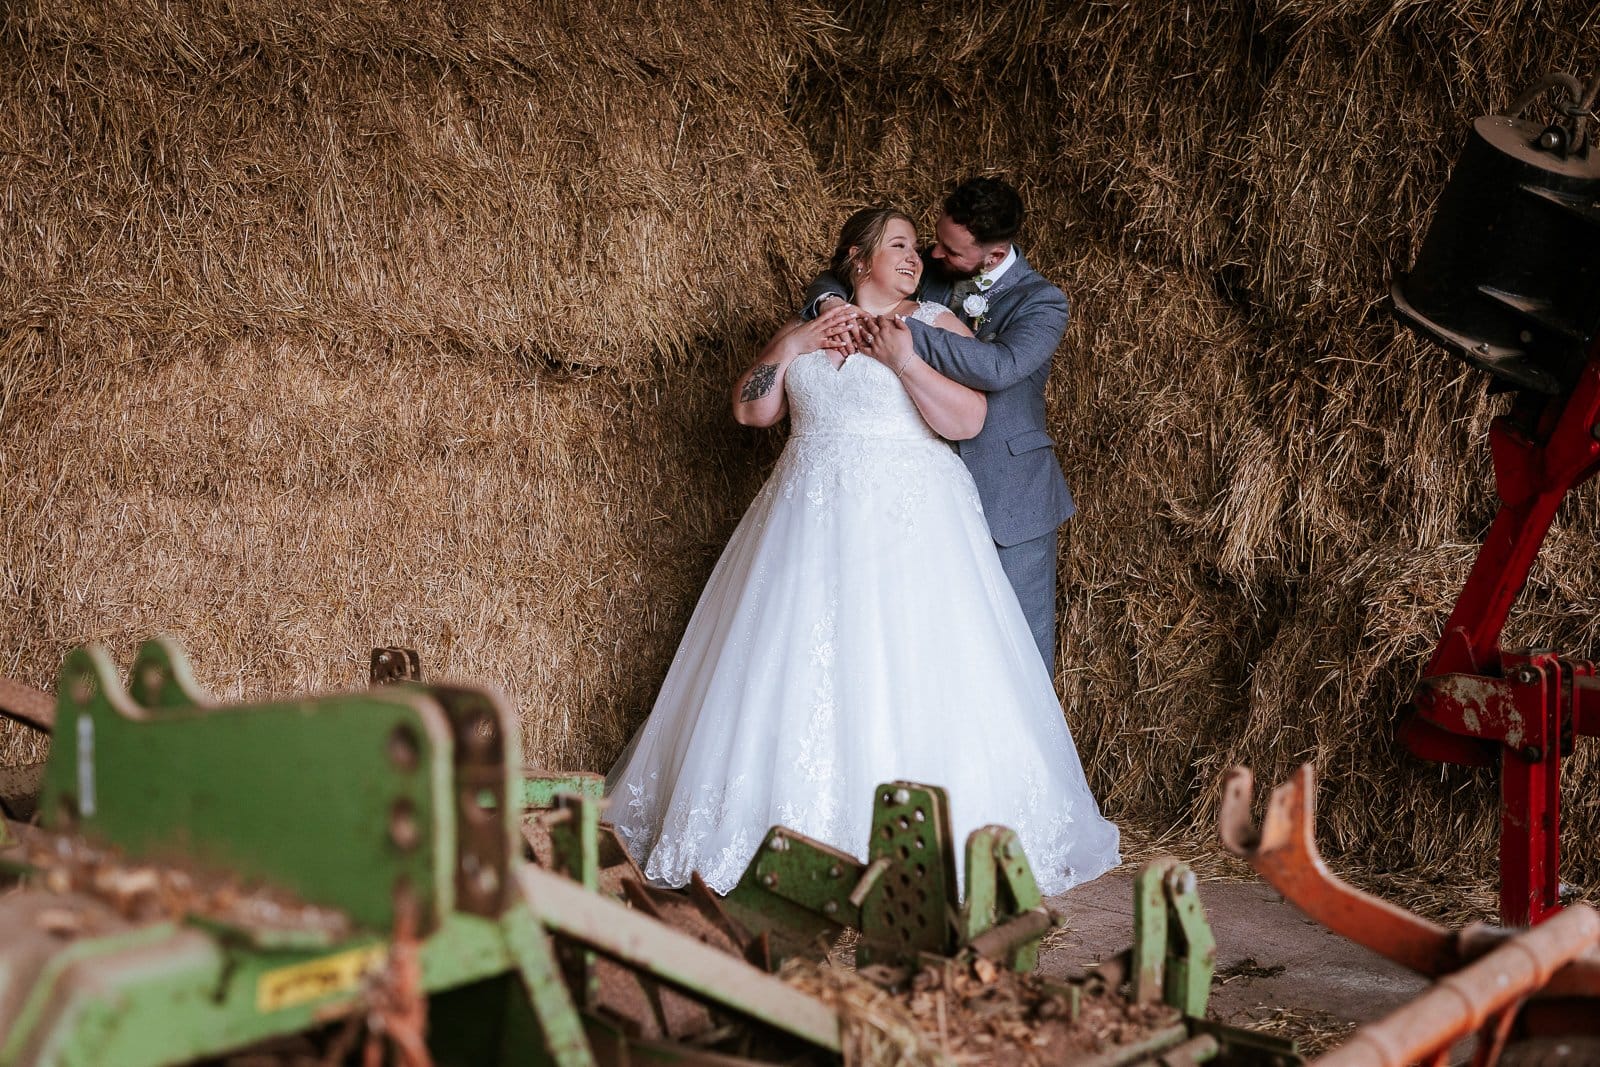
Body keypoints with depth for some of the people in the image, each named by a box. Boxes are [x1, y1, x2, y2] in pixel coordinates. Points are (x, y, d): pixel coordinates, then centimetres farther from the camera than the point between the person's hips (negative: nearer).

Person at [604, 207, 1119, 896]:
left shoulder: (933, 324, 5)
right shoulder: (806, 328, 15)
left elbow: (968, 420, -7)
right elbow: (749, 410, 10)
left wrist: (904, 358, -16)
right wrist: (789, 347, -1)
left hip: (909, 524, -3)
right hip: (813, 522, 3)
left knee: (911, 678, -7)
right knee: (796, 674, 2)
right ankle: (795, 828, 12)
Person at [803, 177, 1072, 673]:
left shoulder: (1041, 302, -13)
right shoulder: (928, 270, 1)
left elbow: (1000, 367, -33)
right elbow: (838, 276, 8)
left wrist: (913, 340, -39)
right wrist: (830, 302, -16)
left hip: (1009, 499, -4)